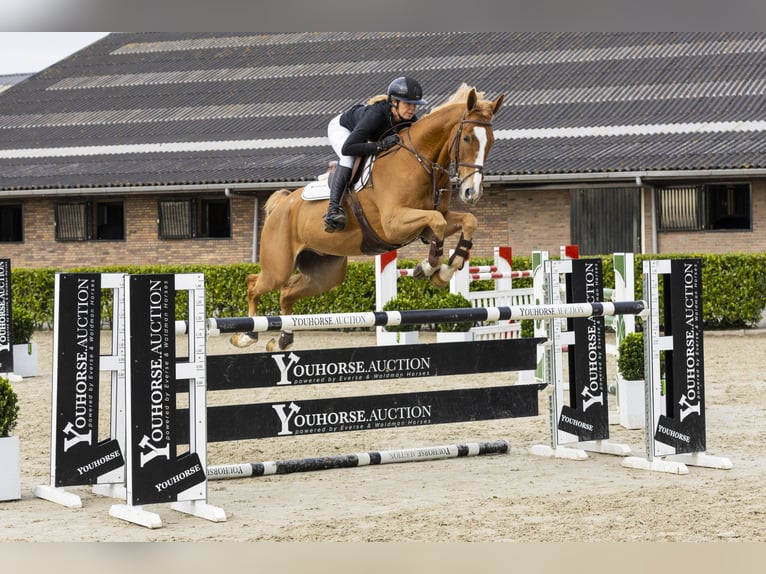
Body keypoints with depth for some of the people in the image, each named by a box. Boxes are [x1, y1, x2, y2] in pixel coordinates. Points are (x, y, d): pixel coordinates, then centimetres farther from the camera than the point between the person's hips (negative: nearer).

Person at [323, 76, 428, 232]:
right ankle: (333, 209, -38)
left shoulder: (410, 120, -26)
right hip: (341, 128, -7)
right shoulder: (376, 114, -45)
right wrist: (381, 145, -51)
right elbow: (347, 148, -49)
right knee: (349, 158, -34)